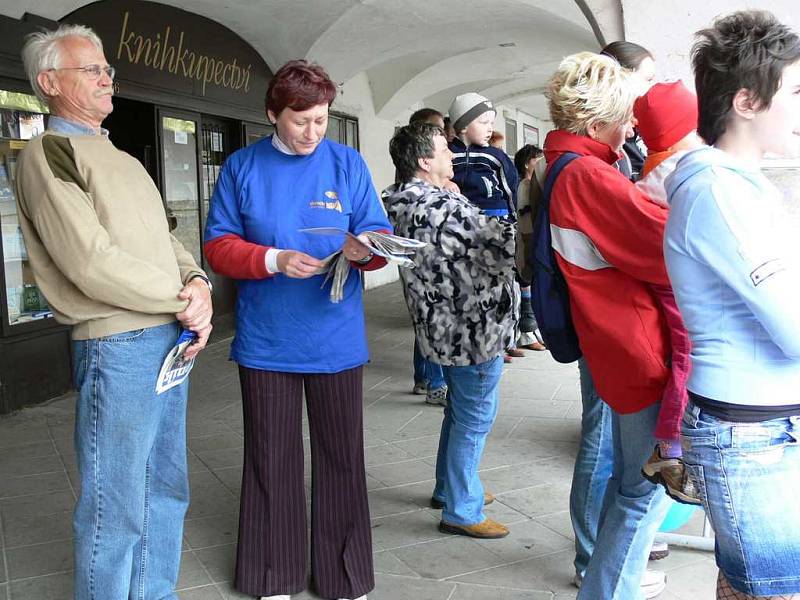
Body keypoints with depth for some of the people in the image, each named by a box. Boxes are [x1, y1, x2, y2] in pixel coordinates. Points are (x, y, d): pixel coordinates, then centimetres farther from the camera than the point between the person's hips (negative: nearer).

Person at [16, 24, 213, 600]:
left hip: (172, 338, 9)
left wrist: (197, 283, -3)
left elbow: (165, 238, 18)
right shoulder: (48, 153, -8)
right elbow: (92, 262, -18)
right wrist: (183, 299, -11)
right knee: (116, 508, 1)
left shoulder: (121, 159, 20)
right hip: (117, 347, -9)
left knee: (166, 490, 17)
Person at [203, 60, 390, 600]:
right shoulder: (242, 167, 2)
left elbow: (379, 234, 2)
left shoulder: (348, 163, 3)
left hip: (336, 340, 0)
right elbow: (219, 245, -1)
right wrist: (274, 260, -18)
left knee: (342, 457, 8)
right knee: (272, 459, 11)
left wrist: (366, 248, -21)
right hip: (266, 342, 0)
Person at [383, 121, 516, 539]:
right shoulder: (443, 208, -25)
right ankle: (460, 512, 16)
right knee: (475, 418, 3)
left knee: (460, 410, 24)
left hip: (443, 325, 10)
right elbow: (503, 241, -21)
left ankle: (449, 489, 39)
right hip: (472, 329, -10)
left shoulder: (402, 203, 6)